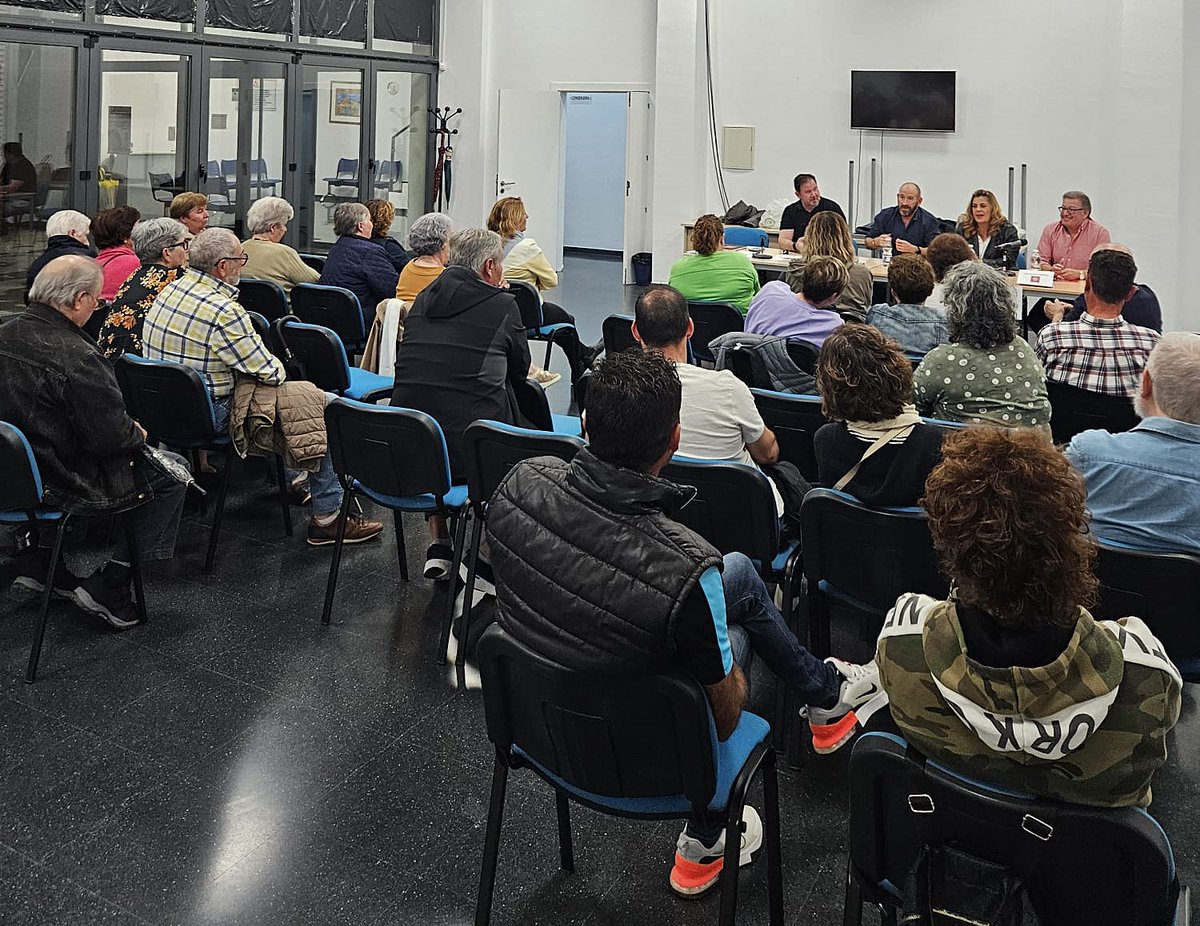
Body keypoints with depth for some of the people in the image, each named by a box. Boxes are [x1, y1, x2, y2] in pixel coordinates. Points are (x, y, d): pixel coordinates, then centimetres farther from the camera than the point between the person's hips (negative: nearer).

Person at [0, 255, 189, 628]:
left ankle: (39, 560, 29)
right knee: (171, 471, 8)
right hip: (60, 484, -9)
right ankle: (110, 589, 10)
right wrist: (137, 434, -1)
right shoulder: (77, 357, -27)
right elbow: (112, 437, -23)